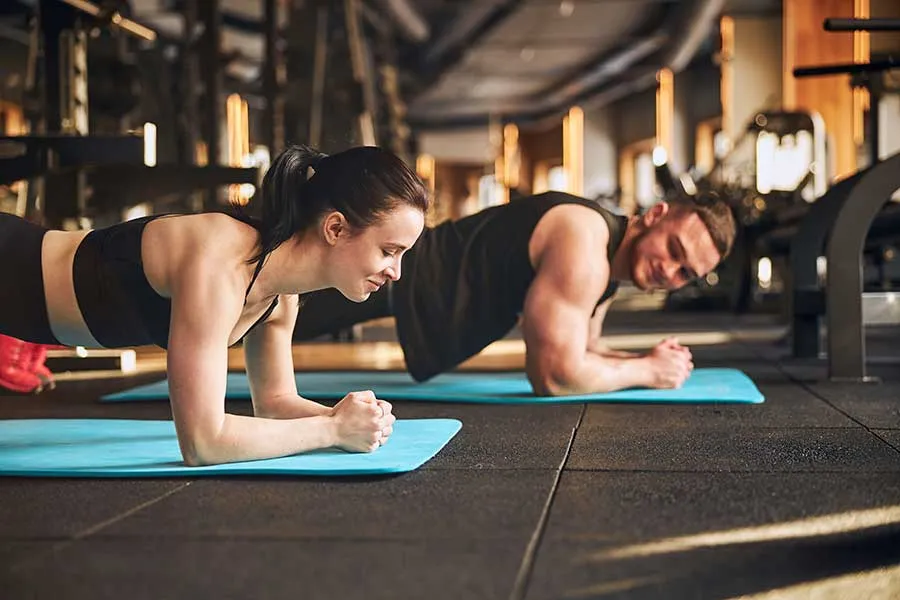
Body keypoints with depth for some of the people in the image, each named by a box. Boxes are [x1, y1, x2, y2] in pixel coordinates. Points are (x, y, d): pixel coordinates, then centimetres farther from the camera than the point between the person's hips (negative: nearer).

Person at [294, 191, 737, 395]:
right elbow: (557, 375, -33)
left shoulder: (607, 264, 4)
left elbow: (576, 350, 19)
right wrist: (645, 371, -17)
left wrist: (647, 360, 1)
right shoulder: (584, 244, -27)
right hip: (396, 276, -9)